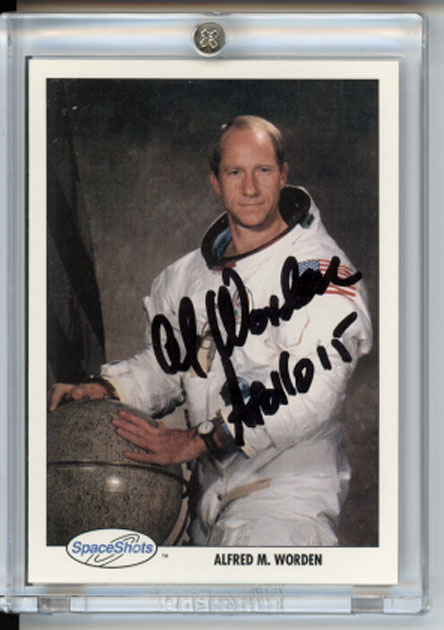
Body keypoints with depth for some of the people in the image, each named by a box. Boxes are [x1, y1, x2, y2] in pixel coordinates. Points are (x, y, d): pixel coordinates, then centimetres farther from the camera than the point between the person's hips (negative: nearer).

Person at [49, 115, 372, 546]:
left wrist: (196, 441, -20)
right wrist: (106, 389, 0)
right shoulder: (190, 274, 11)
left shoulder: (322, 270, -9)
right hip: (209, 486, 7)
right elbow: (162, 363, 22)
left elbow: (309, 396, -19)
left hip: (291, 485, -6)